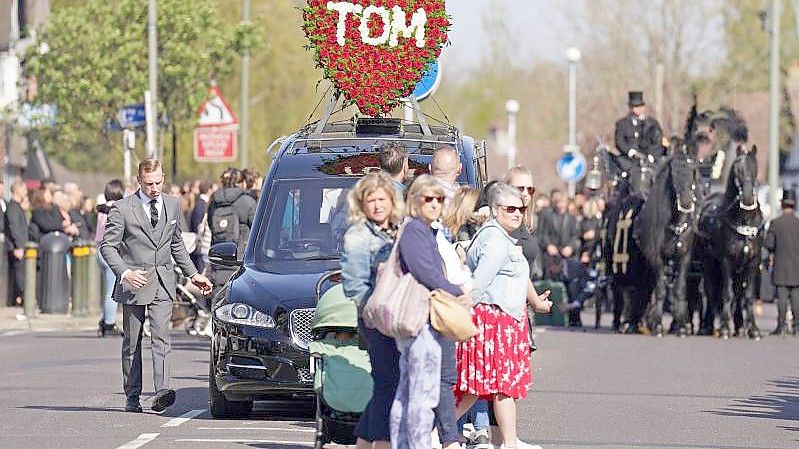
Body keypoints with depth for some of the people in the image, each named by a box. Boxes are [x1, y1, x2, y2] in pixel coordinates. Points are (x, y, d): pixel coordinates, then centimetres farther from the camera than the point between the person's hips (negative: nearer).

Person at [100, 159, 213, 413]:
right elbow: (107, 245, -6)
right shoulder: (122, 209, -4)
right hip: (134, 283, -2)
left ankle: (162, 392, -24)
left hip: (163, 285, 2)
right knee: (132, 342, 6)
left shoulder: (172, 205, 11)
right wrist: (125, 272, -20)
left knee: (161, 337, -13)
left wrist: (192, 274, 19)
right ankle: (132, 396, 14)